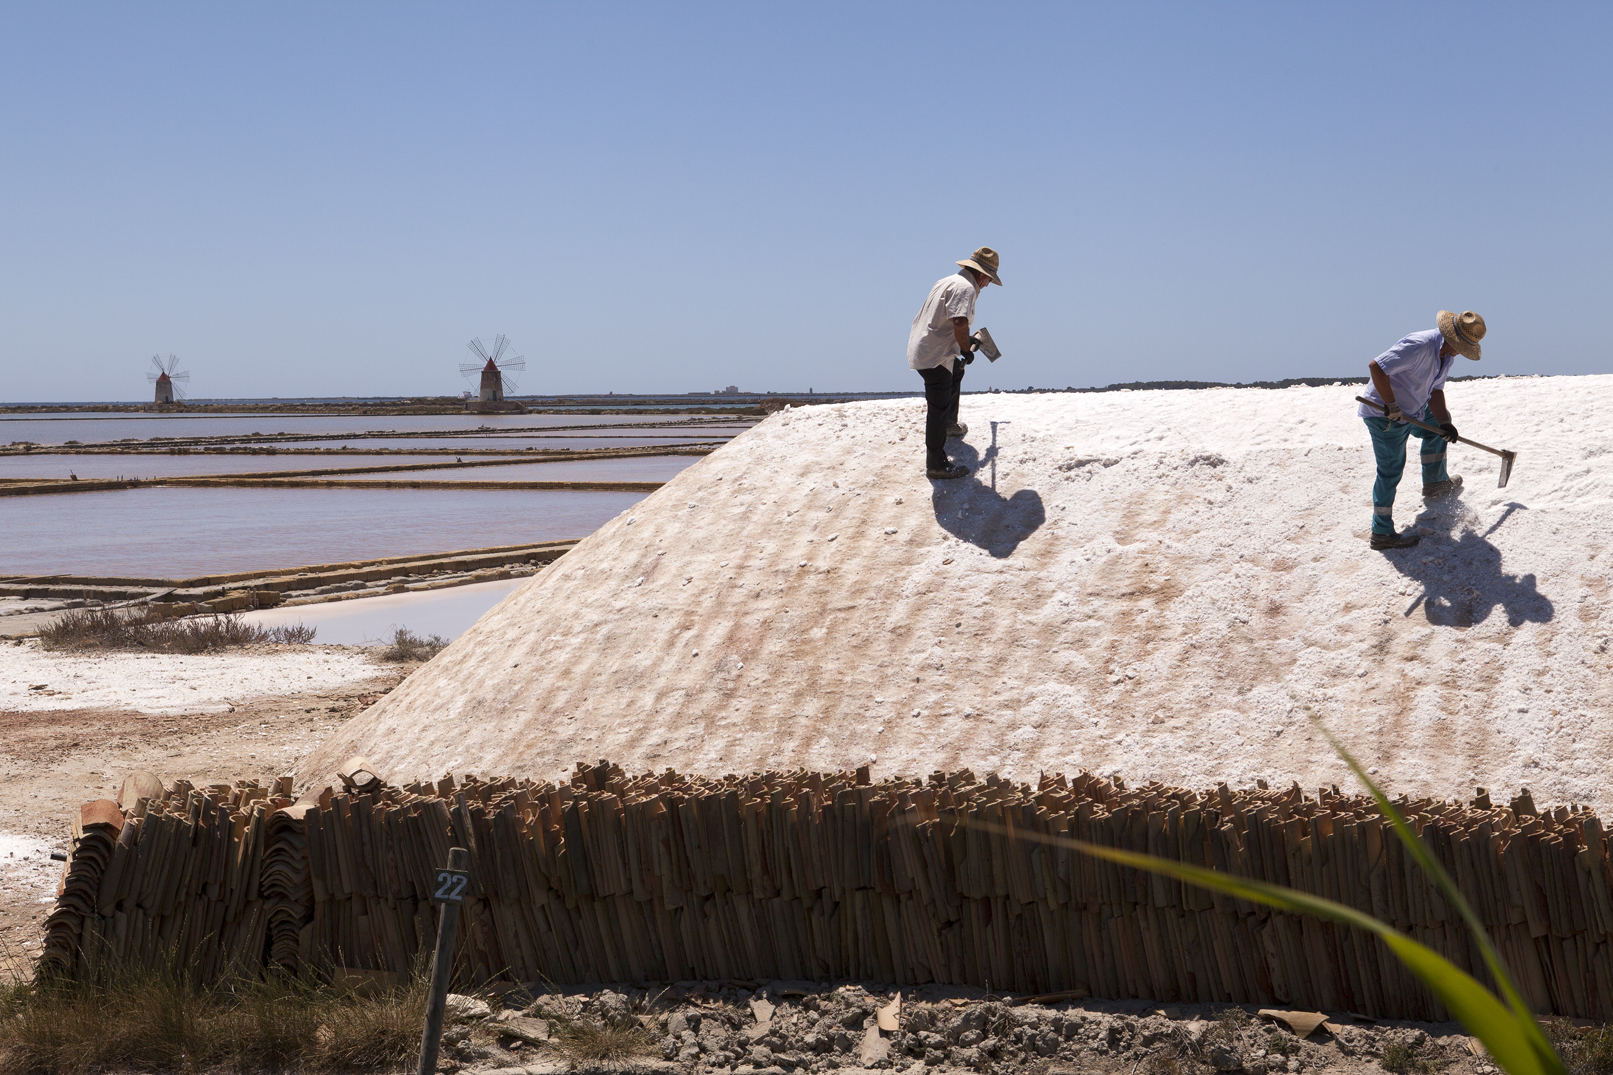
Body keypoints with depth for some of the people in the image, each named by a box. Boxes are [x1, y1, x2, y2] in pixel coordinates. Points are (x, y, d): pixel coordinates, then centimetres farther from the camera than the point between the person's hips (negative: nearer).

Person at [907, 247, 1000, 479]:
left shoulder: (951, 281, 15)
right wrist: (966, 349, -17)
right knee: (938, 408, -7)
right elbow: (959, 322, -31)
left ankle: (950, 424, 50)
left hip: (922, 348, 11)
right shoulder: (965, 287, -16)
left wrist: (966, 343, 30)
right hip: (934, 356, -11)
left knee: (956, 372, 37)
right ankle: (936, 464, -5)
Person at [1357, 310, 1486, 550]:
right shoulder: (1420, 346, -29)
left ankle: (1435, 484, 44)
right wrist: (1391, 406, -30)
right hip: (1384, 415, -10)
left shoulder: (1447, 354, 2)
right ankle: (1382, 533, -1)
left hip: (1411, 411, 10)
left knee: (1438, 425, 28)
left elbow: (1435, 391, 5)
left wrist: (1445, 424, -10)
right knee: (1391, 470, -6)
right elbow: (1376, 367, -34)